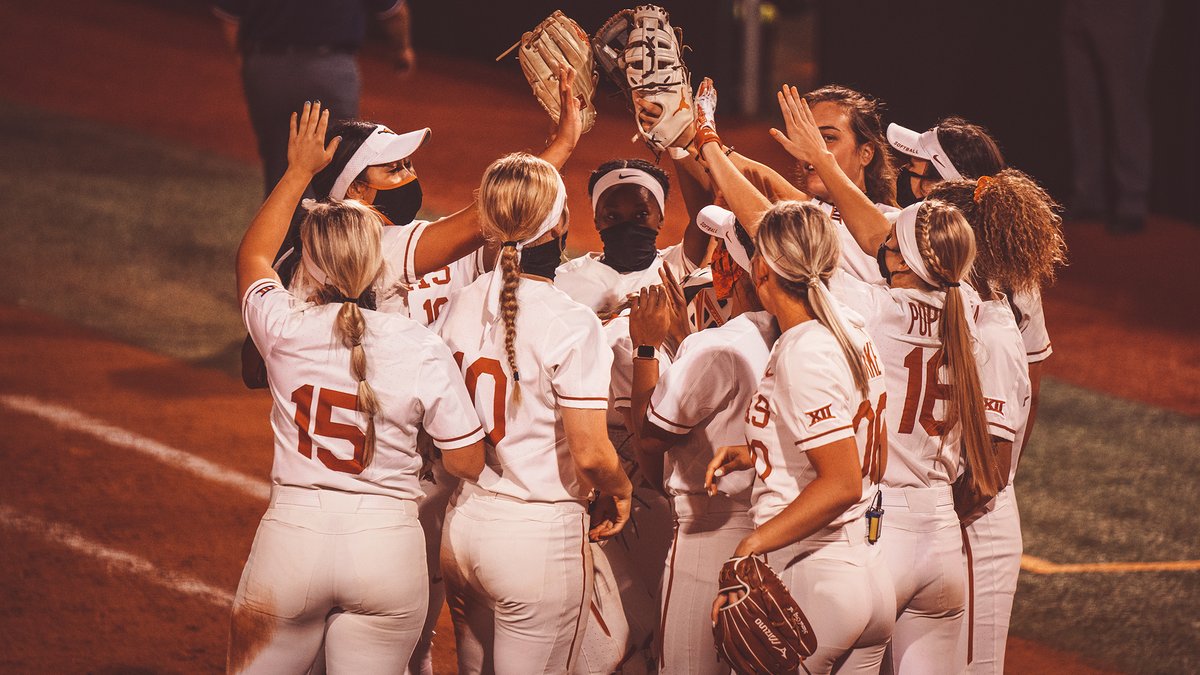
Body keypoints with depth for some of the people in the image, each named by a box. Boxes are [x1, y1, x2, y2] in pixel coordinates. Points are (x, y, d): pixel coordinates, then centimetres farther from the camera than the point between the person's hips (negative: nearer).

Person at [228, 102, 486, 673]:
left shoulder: (286, 330, -4)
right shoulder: (424, 351, -9)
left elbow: (252, 256, 19)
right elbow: (467, 462, -2)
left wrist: (300, 170, 29)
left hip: (292, 537, 1)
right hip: (389, 549, 0)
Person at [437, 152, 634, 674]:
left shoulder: (461, 306, 1)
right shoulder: (570, 324, -17)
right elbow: (589, 454, -17)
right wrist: (620, 492, 3)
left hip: (462, 524, 6)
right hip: (541, 529, -6)